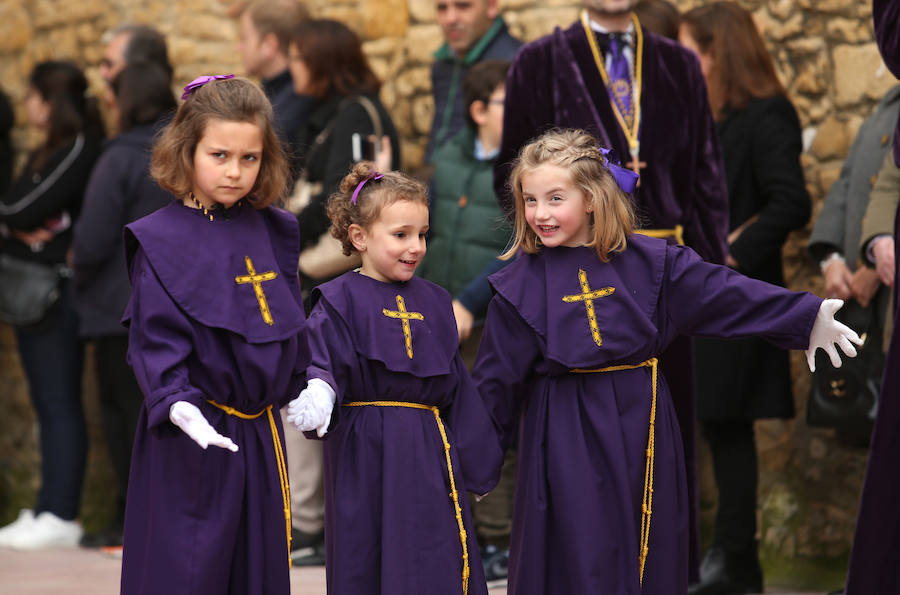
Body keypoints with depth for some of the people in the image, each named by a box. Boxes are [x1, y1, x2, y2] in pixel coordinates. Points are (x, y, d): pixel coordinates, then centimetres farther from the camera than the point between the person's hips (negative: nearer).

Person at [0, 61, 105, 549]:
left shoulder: (79, 150, -12)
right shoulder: (47, 152, 18)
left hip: (58, 292, -9)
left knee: (60, 403, -9)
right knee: (46, 403, 10)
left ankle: (60, 517, -9)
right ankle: (48, 509, 14)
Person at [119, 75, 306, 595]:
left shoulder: (273, 232, 8)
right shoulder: (160, 240, -8)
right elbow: (154, 339, -13)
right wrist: (177, 404, -26)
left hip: (261, 434, 6)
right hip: (191, 442, -6)